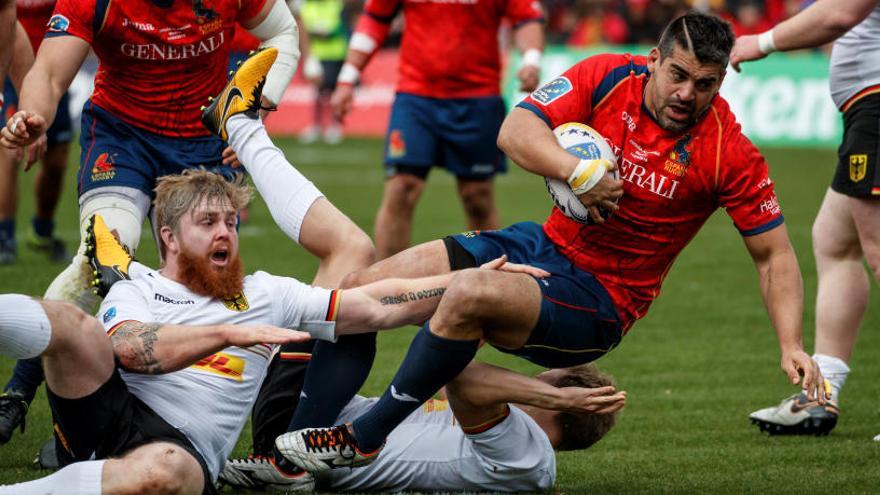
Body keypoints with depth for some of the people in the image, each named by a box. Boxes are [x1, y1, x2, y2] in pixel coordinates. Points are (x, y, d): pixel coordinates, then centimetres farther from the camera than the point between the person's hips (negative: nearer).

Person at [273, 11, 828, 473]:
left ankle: (362, 438, -19)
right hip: (545, 245, 5)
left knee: (468, 294, -33)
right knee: (364, 289, -5)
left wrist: (793, 346, -19)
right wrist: (577, 171, -30)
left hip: (601, 299, -5)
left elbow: (775, 255, -7)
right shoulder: (608, 77, -7)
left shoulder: (730, 154, -14)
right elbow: (515, 130, -13)